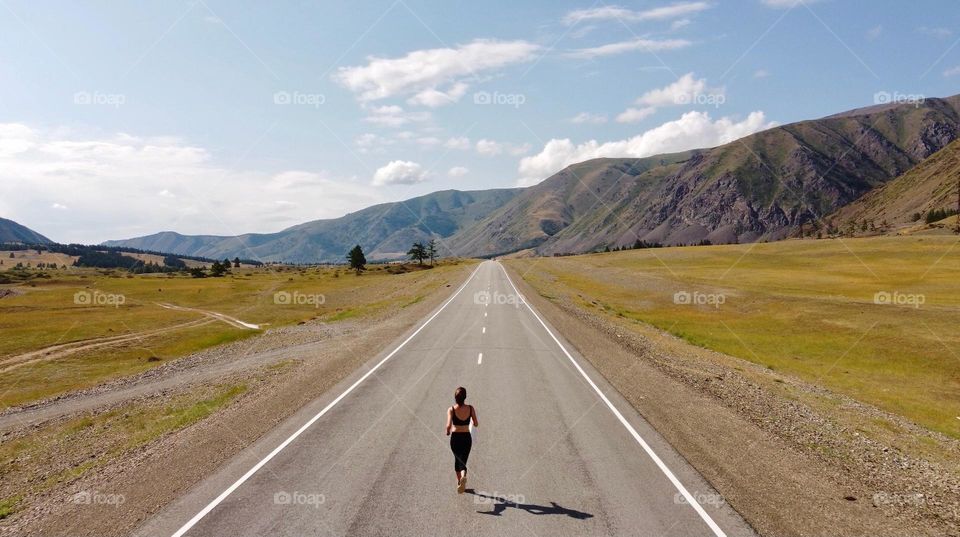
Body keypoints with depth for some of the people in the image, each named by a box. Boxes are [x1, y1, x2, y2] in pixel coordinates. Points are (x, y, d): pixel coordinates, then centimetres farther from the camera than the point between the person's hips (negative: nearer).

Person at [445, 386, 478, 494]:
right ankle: (463, 477, -27)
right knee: (462, 461, 4)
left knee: (457, 459, 23)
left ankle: (459, 481, 37)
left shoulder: (451, 409, -12)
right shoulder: (470, 408, -7)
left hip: (455, 438, 0)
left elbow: (449, 425, -22)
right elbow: (476, 424, -2)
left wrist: (448, 432, -1)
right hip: (466, 438, 0)